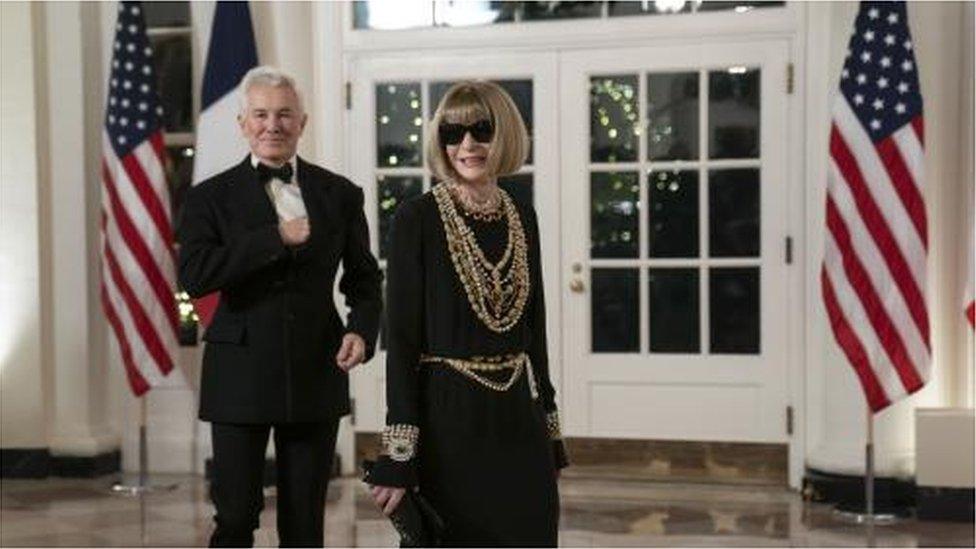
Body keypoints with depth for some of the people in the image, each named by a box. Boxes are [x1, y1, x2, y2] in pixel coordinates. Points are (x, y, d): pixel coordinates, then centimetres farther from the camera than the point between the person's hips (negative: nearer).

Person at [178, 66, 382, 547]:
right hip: (241, 377, -2)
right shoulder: (211, 197, 0)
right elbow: (194, 276, -15)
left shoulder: (340, 195, 7)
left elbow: (363, 277, 12)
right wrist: (276, 237, -19)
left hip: (317, 376, 2)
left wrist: (361, 331, -7)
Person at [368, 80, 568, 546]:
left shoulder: (522, 218, 7)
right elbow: (401, 339, -10)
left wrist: (549, 432, 14)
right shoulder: (418, 219, -8)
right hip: (449, 421, -5)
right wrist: (398, 458, -15)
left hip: (518, 420, 5)